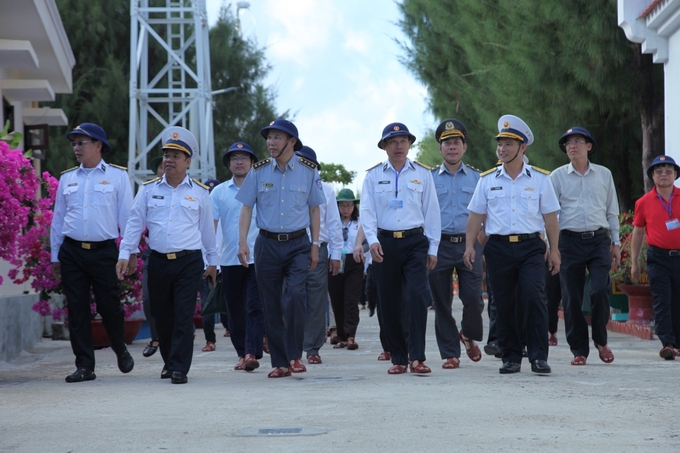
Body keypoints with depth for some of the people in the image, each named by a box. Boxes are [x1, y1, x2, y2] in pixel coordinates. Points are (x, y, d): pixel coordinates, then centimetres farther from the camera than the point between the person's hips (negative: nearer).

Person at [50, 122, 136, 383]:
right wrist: (55, 257, 13)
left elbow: (127, 216, 3)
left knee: (109, 307, 1)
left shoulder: (118, 176, 3)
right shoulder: (67, 178, 12)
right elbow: (58, 218, 15)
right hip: (72, 251, 3)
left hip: (104, 251, -3)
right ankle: (85, 366, 7)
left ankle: (121, 351, 28)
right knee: (77, 310, 1)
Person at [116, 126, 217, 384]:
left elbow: (207, 228, 13)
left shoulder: (199, 192, 6)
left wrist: (212, 261, 17)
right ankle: (169, 362, 26)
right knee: (162, 316, 9)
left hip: (189, 262, -2)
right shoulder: (149, 189, 7)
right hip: (158, 262, 2)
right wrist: (124, 254, -1)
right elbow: (135, 223, 8)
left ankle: (180, 368, -6)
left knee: (184, 316, -8)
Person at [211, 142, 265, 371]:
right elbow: (211, 224, 5)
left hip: (257, 258, -3)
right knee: (235, 310, 9)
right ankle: (241, 354, 19)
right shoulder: (219, 192, 9)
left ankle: (252, 354, -13)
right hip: (229, 260, 3)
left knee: (254, 307, -9)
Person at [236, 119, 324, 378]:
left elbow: (314, 209, 9)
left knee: (294, 295, -21)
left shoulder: (308, 171, 2)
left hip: (298, 244, -2)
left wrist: (315, 245, 5)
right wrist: (242, 242, -6)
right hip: (267, 243, 2)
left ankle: (294, 355, -10)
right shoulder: (258, 172, 3)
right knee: (271, 305, 3)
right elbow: (246, 208, 5)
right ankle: (279, 363, 10)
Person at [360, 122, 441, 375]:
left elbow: (432, 212, 7)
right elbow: (367, 210, -1)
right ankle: (398, 358, 13)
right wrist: (372, 240, -16)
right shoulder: (373, 176, 7)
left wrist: (433, 248, 3)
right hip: (385, 243, 1)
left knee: (416, 296, -15)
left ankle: (417, 357, -13)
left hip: (415, 242, -1)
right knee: (389, 303, 3)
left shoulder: (422, 174, 7)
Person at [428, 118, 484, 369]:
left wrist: (482, 246, 2)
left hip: (469, 244, 0)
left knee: (473, 299, -7)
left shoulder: (476, 177, 10)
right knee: (442, 302, 2)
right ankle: (450, 353, 10)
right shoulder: (429, 178, 9)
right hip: (439, 244, 0)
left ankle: (469, 335, 22)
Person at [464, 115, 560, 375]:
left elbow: (550, 216, 6)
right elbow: (476, 215, 10)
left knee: (535, 299, -14)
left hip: (531, 247, -2)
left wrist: (554, 250, 1)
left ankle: (539, 357, -9)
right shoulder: (487, 180, 10)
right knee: (504, 305, 3)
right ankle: (511, 358, 12)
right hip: (498, 247, 2)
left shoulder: (539, 178, 6)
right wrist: (469, 245, 0)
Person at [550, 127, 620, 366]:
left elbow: (612, 211, 15)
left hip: (599, 240, 0)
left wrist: (616, 243, 11)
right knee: (572, 298, -1)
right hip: (570, 240, 0)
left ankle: (601, 340, 9)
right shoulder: (558, 176, 7)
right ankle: (579, 350, 9)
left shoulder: (604, 174, 11)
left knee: (600, 291, -12)